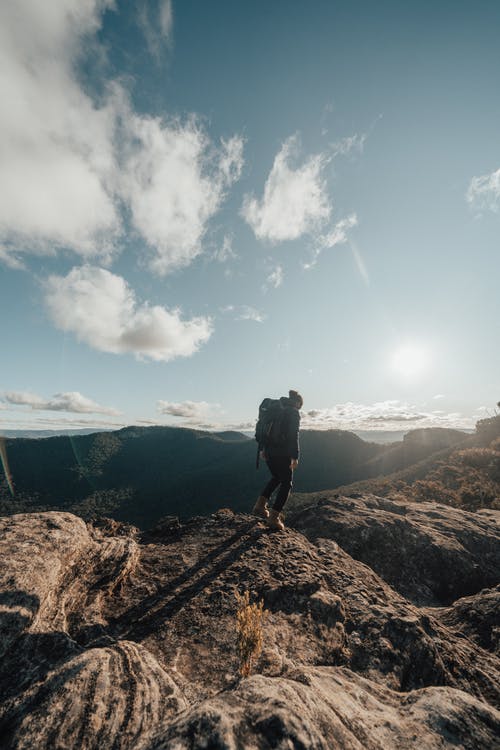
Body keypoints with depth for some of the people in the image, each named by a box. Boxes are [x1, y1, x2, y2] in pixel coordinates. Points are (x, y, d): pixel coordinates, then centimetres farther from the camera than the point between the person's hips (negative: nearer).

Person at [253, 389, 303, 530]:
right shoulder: (294, 412, -8)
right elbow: (293, 436, -17)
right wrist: (295, 457, -14)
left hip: (269, 451, 7)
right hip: (282, 453, -7)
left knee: (276, 477, 27)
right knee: (286, 483, 11)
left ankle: (260, 505, 21)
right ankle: (274, 518, 10)